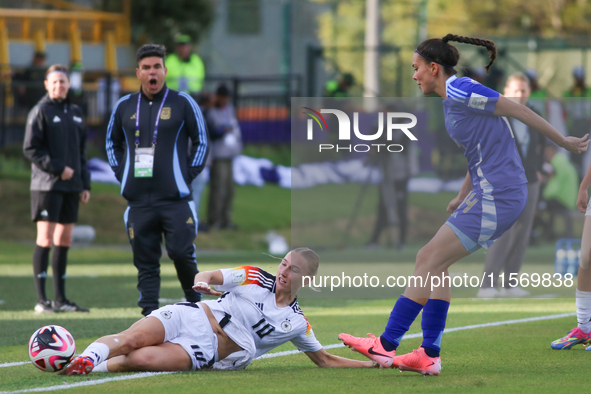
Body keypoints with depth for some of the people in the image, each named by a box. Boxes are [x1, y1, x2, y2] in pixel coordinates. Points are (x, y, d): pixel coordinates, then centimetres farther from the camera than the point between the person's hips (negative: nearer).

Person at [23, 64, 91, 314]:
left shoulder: (75, 113, 16)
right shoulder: (40, 111, -4)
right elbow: (30, 149, -10)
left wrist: (85, 184, 13)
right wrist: (58, 169, -15)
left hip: (71, 187, 6)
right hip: (46, 186, -6)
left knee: (64, 241, 7)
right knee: (45, 239, -8)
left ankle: (61, 299, 11)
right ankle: (41, 300, -8)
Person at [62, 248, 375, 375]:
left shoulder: (297, 323, 10)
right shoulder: (255, 278, 9)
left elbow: (324, 360, 19)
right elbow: (208, 277, 2)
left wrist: (371, 363, 9)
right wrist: (204, 281, -24)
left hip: (206, 351, -1)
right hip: (191, 318, 1)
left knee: (141, 359, -32)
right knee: (132, 339, -31)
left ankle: (84, 369, -26)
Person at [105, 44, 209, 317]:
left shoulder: (183, 103, 2)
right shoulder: (124, 107, 11)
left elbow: (201, 142, 7)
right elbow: (112, 142, 24)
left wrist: (188, 175, 0)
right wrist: (121, 174, 12)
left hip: (175, 198, -3)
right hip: (139, 200, 3)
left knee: (181, 252, -10)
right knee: (145, 261, 2)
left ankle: (195, 301, 13)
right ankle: (149, 315, 5)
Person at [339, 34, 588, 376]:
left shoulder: (460, 90, -14)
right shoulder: (454, 96, 17)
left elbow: (517, 109, -12)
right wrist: (463, 198, 28)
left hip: (497, 199, -10)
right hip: (489, 195, 10)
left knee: (429, 261, -8)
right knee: (434, 263, 9)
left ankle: (387, 345, -5)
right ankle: (429, 355, 8)